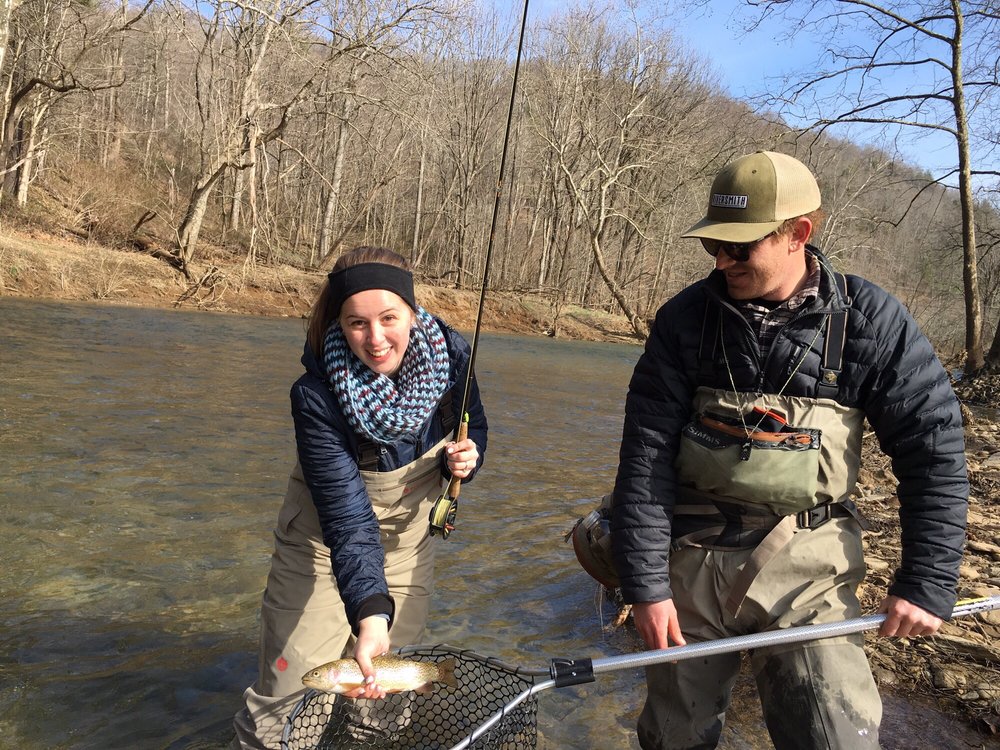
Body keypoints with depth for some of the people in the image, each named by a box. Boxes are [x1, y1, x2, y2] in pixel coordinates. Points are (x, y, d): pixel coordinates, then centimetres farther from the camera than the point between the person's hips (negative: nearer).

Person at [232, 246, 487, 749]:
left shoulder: (450, 354, -19)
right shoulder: (317, 395, -29)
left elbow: (473, 426, 1)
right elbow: (346, 516, -32)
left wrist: (466, 458, -22)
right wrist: (370, 613, -44)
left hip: (407, 537, 3)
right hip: (324, 538, -3)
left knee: (385, 691, 12)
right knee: (291, 690, 0)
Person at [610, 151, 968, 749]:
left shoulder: (870, 319, -7)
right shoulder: (685, 318, -5)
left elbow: (933, 449, -2)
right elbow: (647, 452, -8)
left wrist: (929, 581, -6)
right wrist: (645, 582, -11)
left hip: (806, 566, -1)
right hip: (691, 558, 2)